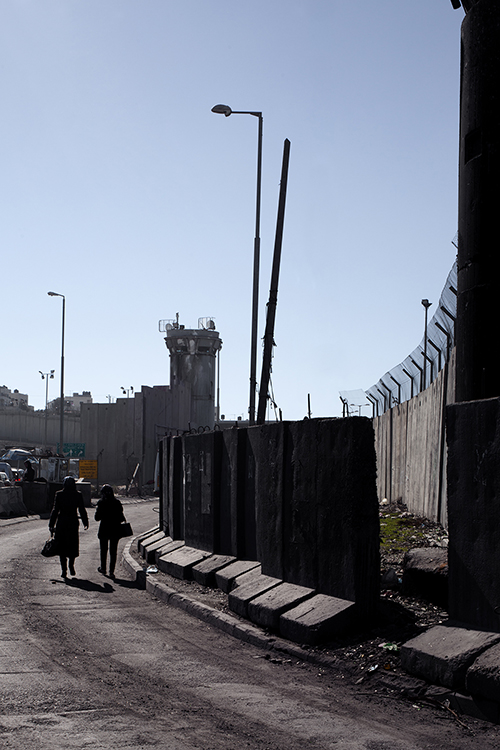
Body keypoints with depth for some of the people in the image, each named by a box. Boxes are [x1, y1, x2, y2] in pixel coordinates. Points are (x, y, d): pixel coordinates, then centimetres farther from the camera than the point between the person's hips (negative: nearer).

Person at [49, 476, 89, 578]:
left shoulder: (59, 494, -3)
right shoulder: (78, 495, -1)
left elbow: (55, 510, -3)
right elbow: (82, 510, 2)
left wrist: (51, 525, 2)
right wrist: (85, 523, 11)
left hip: (61, 523, 0)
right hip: (73, 523, 0)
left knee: (62, 547, 5)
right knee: (73, 545, 17)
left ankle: (64, 570, 0)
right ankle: (71, 564, 0)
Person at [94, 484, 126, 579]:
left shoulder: (101, 503, -11)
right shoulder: (117, 503, -4)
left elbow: (97, 518, -9)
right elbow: (121, 517, -3)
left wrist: (97, 510, 8)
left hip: (104, 530, -1)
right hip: (115, 530, 1)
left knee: (103, 550, 17)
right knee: (113, 551, 5)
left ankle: (103, 568, 29)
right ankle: (111, 571, 1)